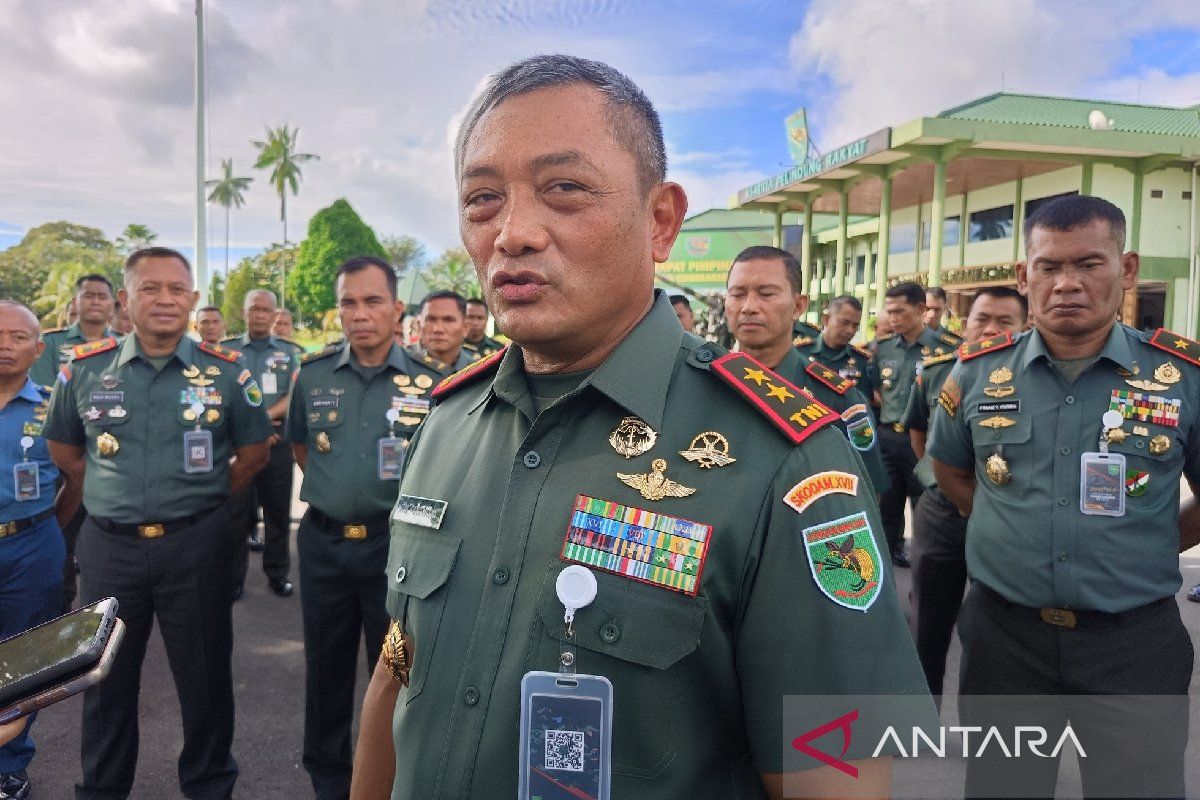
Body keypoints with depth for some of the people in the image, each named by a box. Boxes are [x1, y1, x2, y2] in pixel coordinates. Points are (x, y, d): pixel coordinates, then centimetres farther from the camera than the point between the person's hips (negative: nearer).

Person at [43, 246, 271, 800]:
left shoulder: (226, 371, -4)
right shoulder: (84, 368, 0)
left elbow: (253, 451, 6)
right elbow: (62, 447, 14)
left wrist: (202, 498, 2)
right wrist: (111, 497, 8)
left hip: (196, 544, -1)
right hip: (108, 545, 2)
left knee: (204, 673, 10)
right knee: (107, 676, 17)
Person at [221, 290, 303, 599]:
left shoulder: (291, 352, 5)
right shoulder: (226, 350, 5)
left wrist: (264, 417, -17)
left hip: (278, 440, 1)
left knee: (278, 510, 7)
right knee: (236, 510, 4)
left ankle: (278, 574, 19)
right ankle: (233, 577, 15)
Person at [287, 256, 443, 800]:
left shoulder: (429, 381, -9)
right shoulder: (312, 375, 0)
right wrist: (335, 489, 12)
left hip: (397, 543, -2)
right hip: (323, 541, 3)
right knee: (325, 666, 16)